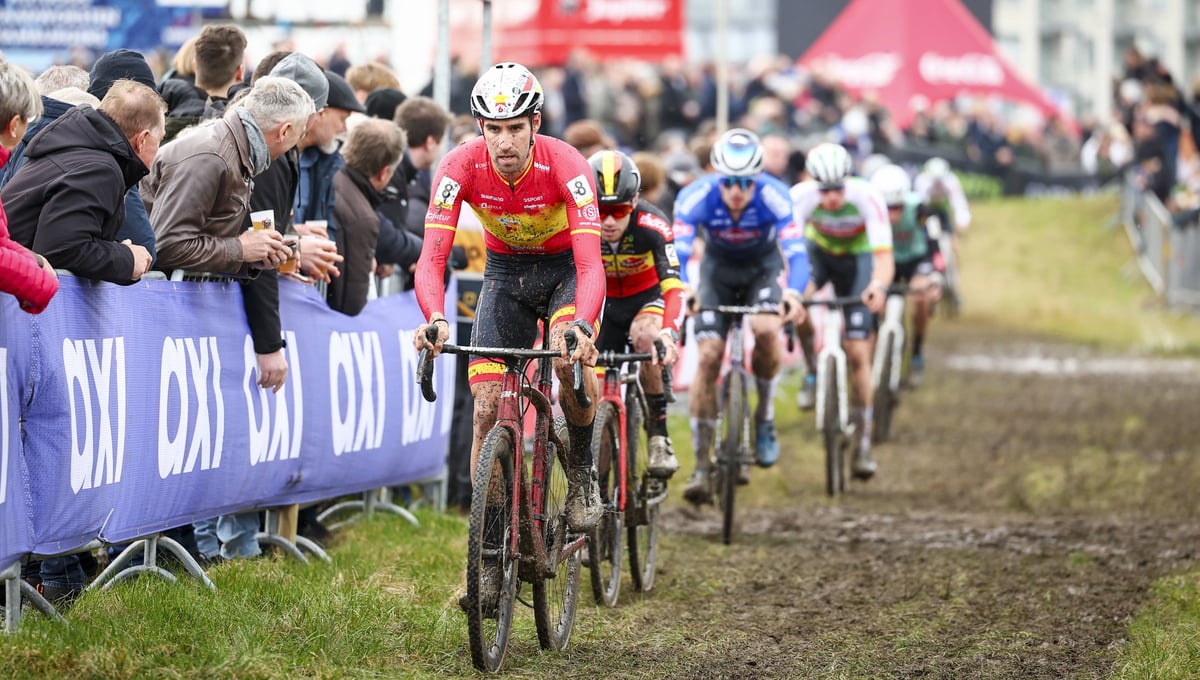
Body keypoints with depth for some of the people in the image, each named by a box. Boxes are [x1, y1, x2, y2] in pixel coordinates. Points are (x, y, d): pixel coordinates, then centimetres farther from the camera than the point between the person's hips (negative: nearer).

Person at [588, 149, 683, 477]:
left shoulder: (652, 226, -34)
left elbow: (674, 287, -42)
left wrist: (669, 334, -60)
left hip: (649, 297, -3)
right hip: (605, 303, 3)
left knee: (645, 338, -36)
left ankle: (659, 438, -24)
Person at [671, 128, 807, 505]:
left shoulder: (773, 196, -32)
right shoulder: (696, 197, -31)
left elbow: (796, 251, -39)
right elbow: (677, 251, -38)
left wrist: (794, 293, -59)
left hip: (763, 267, -1)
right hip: (718, 269, 1)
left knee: (766, 330, -31)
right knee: (708, 356, -14)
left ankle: (765, 416, -5)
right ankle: (701, 467, -7)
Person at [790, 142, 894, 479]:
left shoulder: (866, 197, -34)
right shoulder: (801, 196, -31)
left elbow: (884, 256, -39)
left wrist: (879, 286, -61)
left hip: (855, 258, -1)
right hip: (817, 251, 1)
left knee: (858, 353, -7)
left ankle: (863, 441, 5)